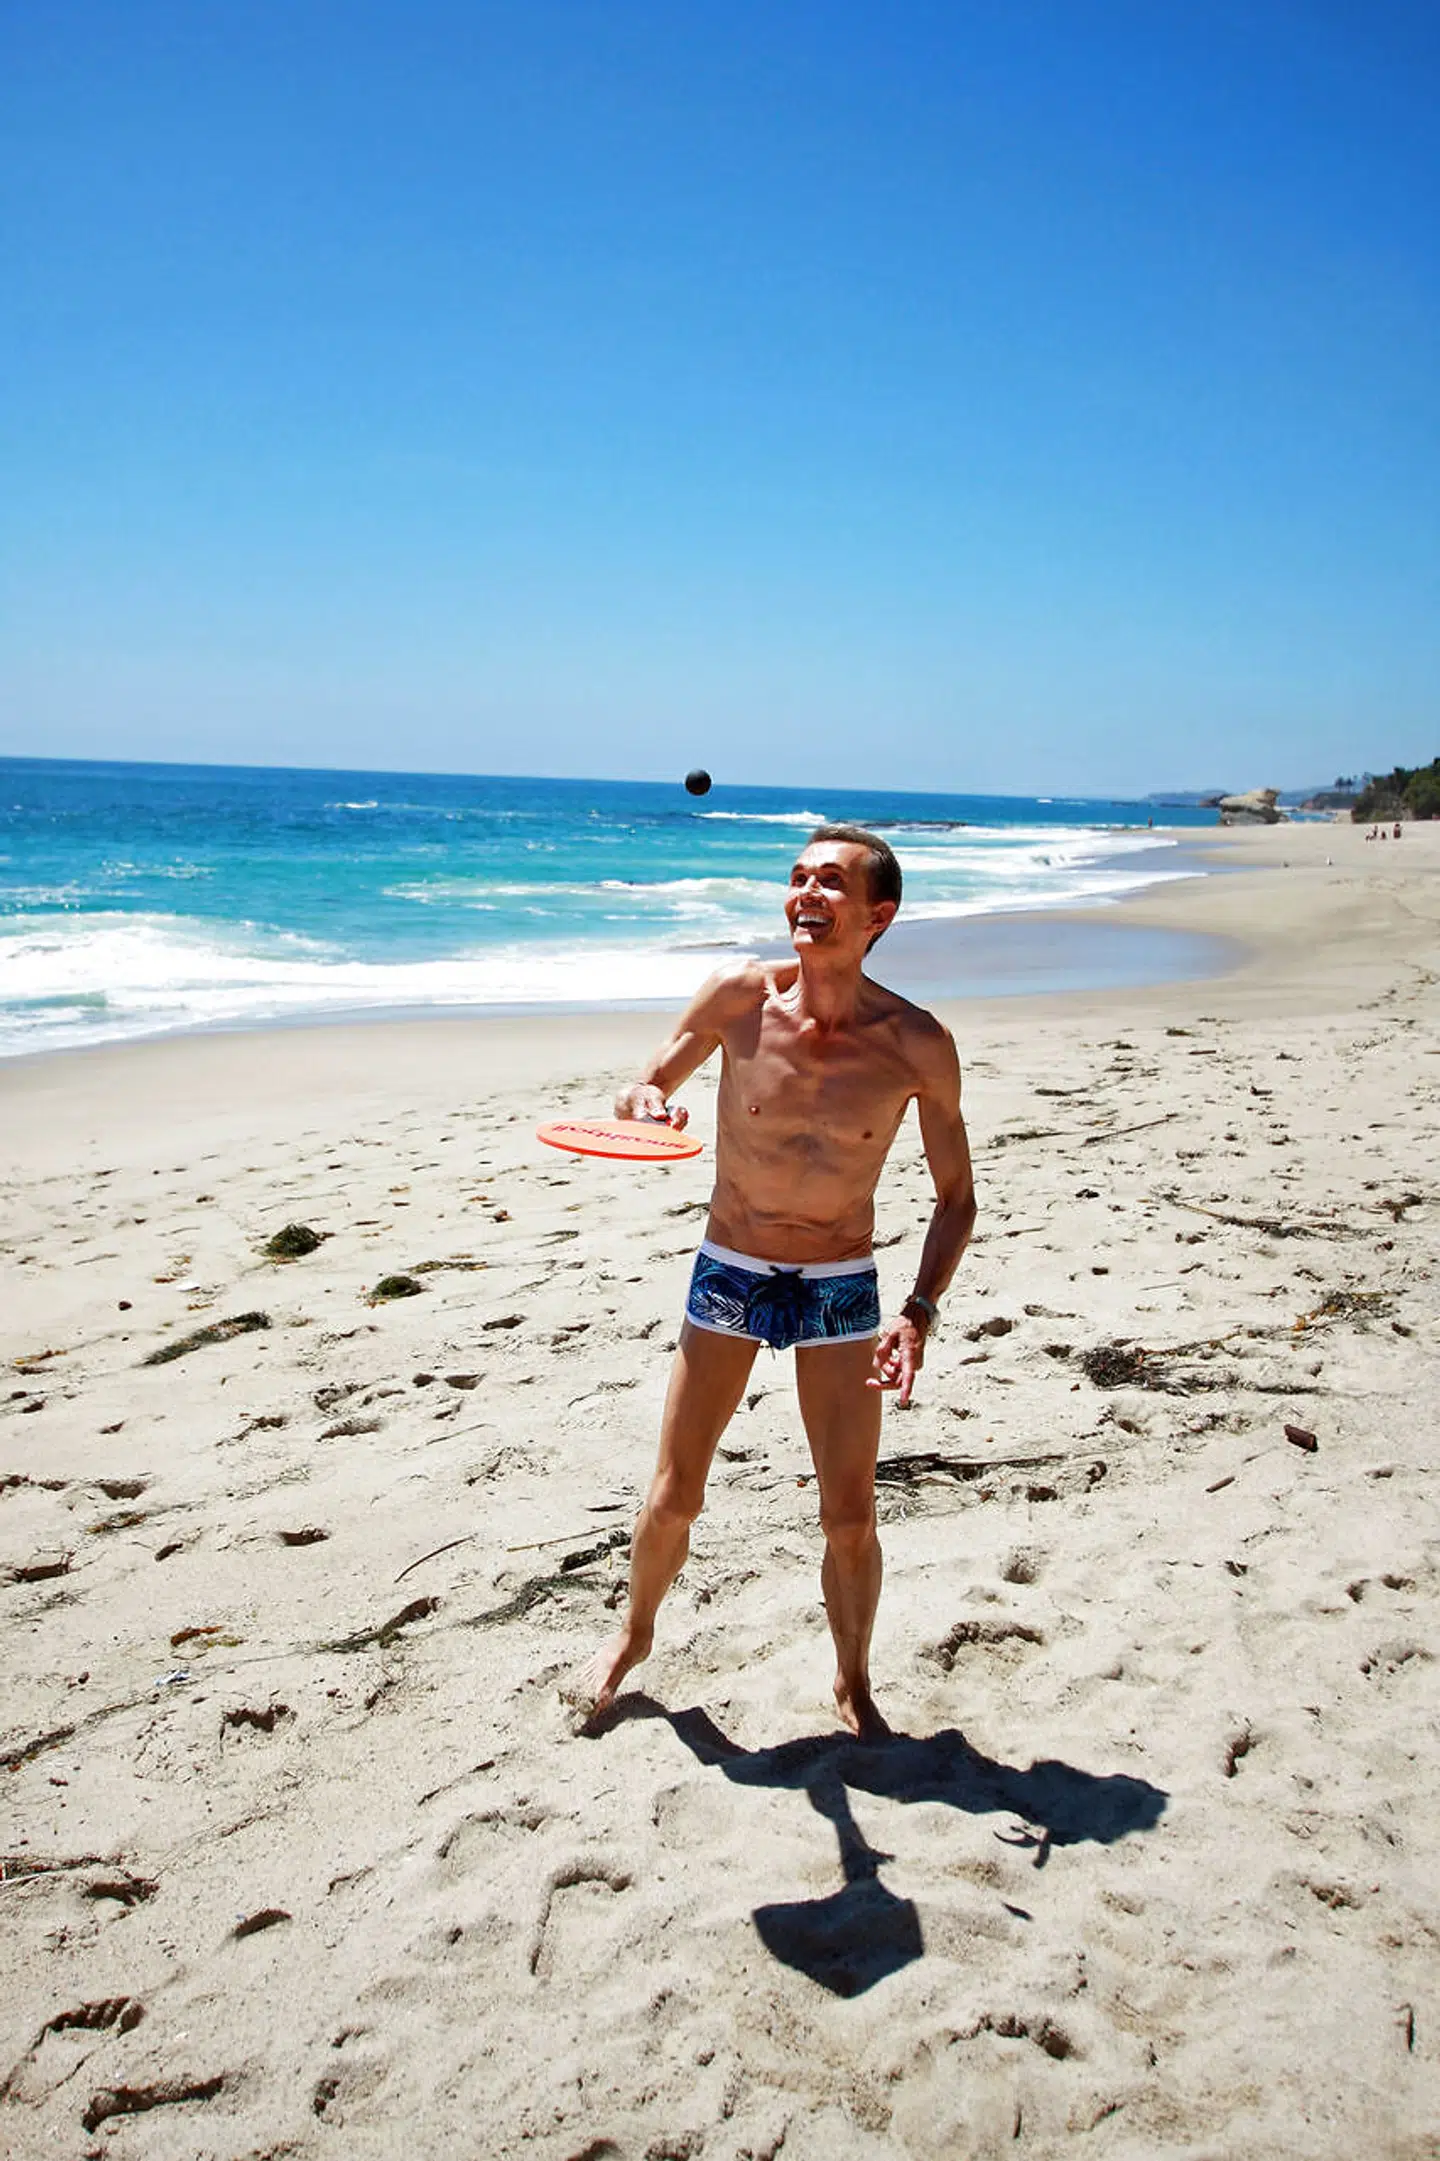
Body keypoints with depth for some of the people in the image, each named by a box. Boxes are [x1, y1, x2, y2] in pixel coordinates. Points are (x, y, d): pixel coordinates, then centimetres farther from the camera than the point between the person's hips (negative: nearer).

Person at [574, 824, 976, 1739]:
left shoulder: (917, 1045, -14)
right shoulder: (739, 996, -12)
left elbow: (956, 1196, -4)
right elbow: (648, 1089, 4)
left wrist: (920, 1314, -16)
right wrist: (649, 1101, -20)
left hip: (841, 1289, -1)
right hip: (727, 1275, 1)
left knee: (850, 1519, 4)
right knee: (674, 1500, 9)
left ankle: (854, 1683, 31)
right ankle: (635, 1635, 39)